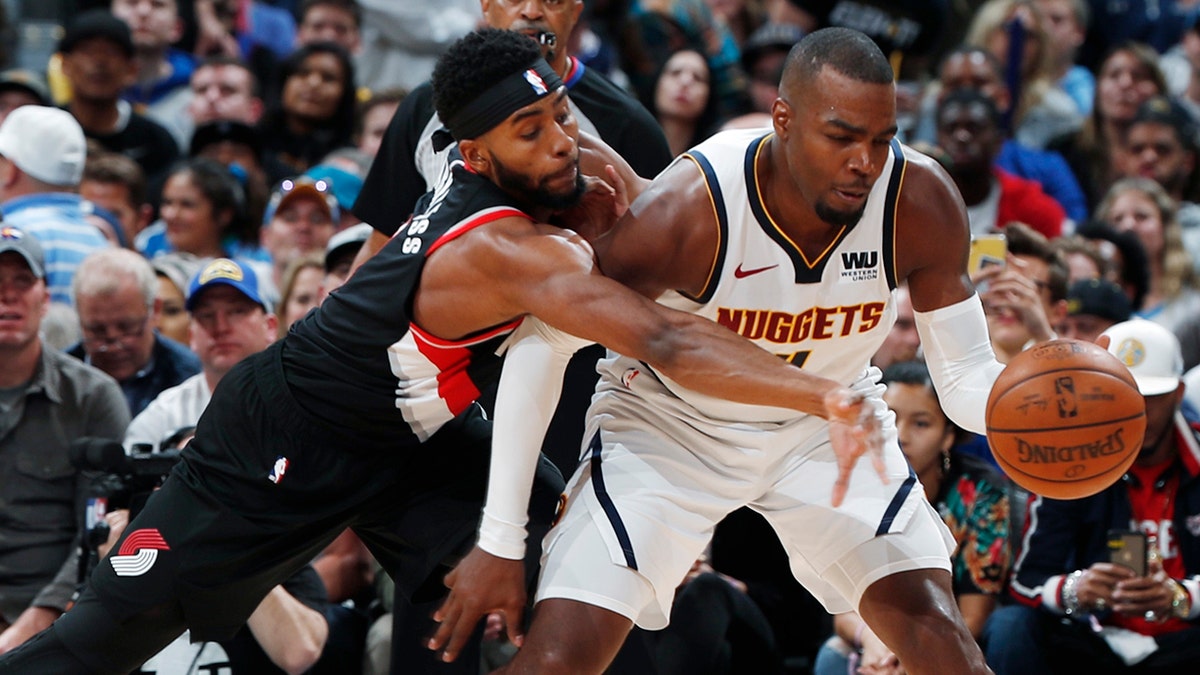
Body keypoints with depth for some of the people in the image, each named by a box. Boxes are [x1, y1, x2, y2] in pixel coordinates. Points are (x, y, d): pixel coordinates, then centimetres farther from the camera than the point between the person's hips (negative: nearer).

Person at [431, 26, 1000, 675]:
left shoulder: (920, 201, -25)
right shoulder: (685, 208, -33)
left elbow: (964, 376, -13)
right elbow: (540, 349, -22)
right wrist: (500, 543, -21)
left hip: (823, 420, 3)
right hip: (668, 418, -3)